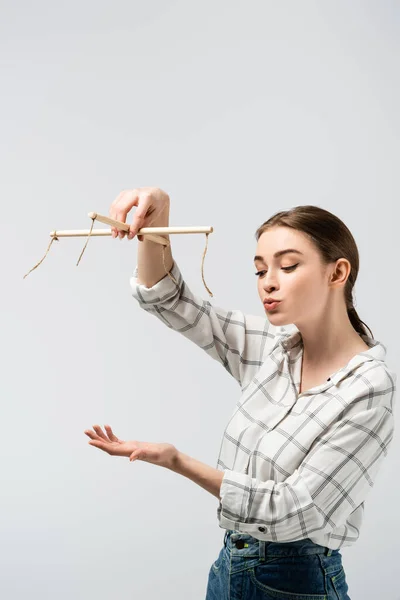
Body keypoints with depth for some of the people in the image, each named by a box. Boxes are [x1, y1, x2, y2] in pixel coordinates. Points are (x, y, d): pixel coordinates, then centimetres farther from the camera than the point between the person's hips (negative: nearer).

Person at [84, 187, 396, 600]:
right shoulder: (271, 347, -2)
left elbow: (291, 509, -21)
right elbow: (167, 299, -3)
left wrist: (177, 461, -27)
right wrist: (156, 216, -20)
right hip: (229, 566, 6)